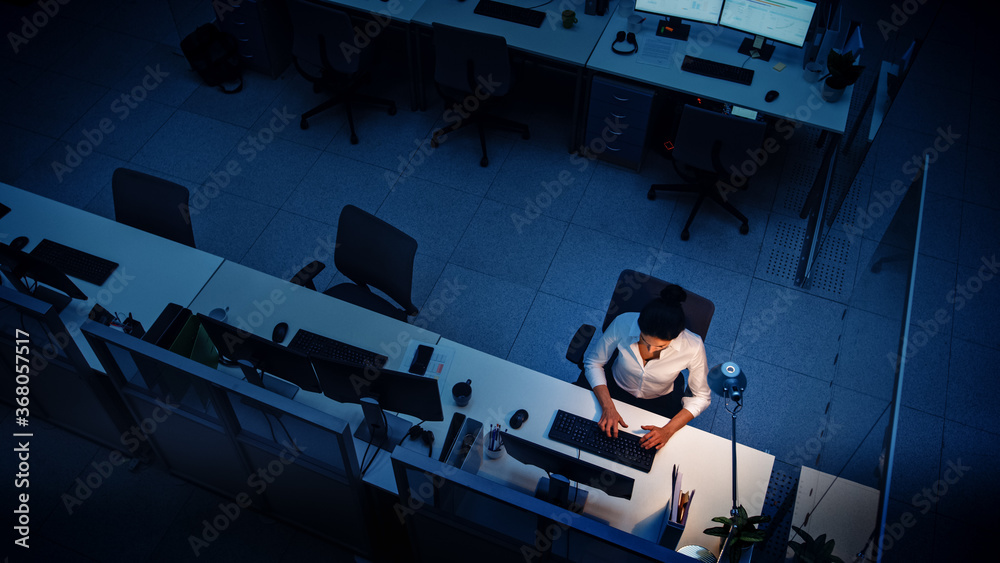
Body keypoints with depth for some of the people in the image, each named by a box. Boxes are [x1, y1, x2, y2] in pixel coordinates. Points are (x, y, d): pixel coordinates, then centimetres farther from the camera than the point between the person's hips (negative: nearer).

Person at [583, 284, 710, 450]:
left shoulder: (693, 347, -33)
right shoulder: (623, 323, -32)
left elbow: (702, 397, -15)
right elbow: (593, 363, -15)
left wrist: (668, 430, -27)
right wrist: (608, 407, -27)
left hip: (661, 401, 0)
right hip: (616, 389, 0)